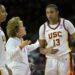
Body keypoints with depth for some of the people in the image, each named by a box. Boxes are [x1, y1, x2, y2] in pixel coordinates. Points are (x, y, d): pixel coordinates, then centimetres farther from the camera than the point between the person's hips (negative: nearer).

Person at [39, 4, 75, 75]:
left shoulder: (66, 23, -1)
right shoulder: (43, 27, 7)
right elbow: (41, 49, 11)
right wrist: (47, 50, -12)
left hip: (65, 59, -2)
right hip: (51, 60, 3)